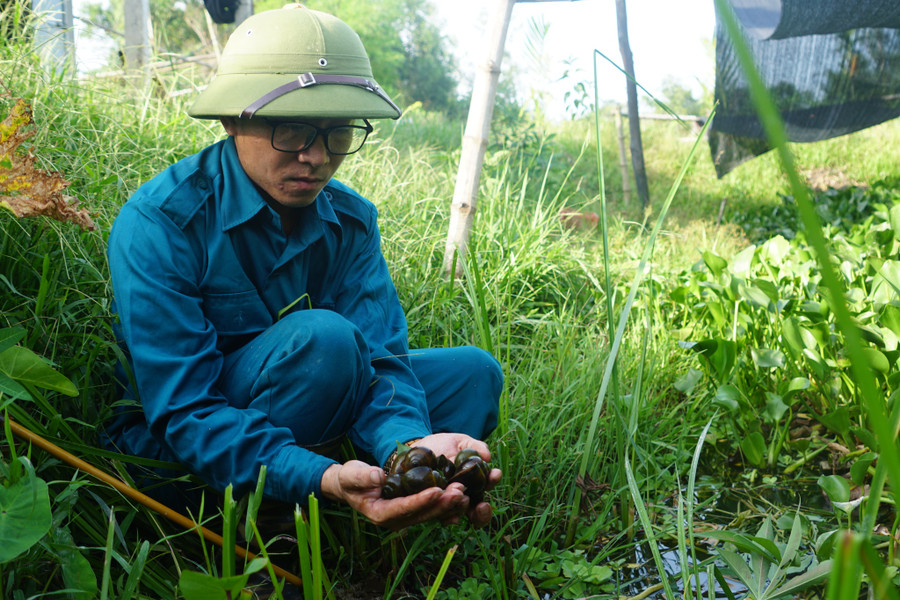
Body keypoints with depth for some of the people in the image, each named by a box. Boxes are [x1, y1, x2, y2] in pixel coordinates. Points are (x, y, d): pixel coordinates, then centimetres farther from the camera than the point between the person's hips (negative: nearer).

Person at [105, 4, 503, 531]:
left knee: (473, 373, -3)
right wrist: (320, 479, -43)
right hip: (176, 457, -5)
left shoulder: (351, 219, -5)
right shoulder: (158, 223, -23)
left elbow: (377, 355, -14)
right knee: (322, 336, -31)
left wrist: (410, 444, -38)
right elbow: (182, 413, -27)